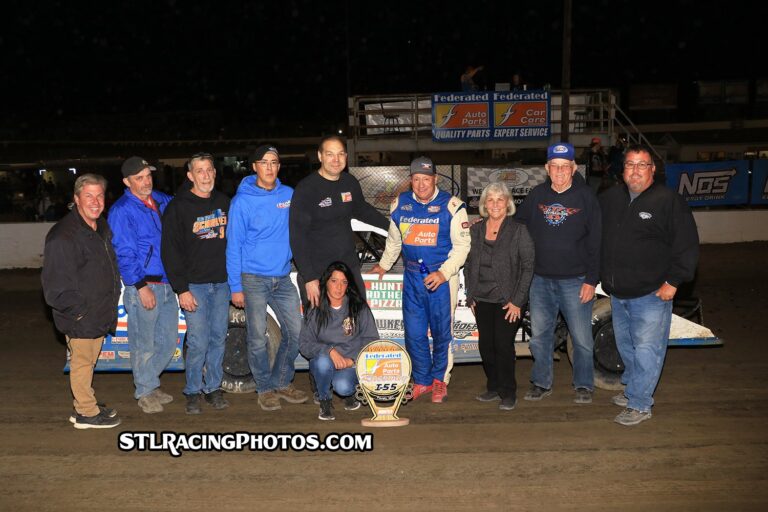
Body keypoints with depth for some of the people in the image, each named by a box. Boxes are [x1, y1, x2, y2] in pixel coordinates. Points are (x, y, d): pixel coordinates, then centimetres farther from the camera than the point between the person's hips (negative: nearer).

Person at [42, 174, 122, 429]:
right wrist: (78, 311, -18)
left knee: (88, 361, 19)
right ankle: (87, 413, 16)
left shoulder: (102, 227, 10)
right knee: (82, 362, 3)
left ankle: (83, 406, 33)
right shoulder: (63, 235, -19)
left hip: (99, 314, 9)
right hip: (80, 317, -8)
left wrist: (111, 301, 16)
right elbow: (56, 283, -20)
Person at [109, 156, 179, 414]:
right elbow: (123, 254, -11)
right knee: (144, 345, 5)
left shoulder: (162, 200, 9)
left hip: (168, 284, 6)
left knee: (168, 341, 14)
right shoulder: (121, 210, -8)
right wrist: (141, 286, -16)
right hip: (143, 287, -6)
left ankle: (150, 383, 34)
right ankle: (145, 392, 23)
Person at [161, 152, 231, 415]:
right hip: (194, 285, -4)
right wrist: (181, 289, -12)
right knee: (198, 342, -4)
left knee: (218, 339, 9)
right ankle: (193, 392, 12)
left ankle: (213, 388, 22)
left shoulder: (224, 202, 11)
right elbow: (170, 251, -7)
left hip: (222, 284, 5)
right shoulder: (178, 207, -4)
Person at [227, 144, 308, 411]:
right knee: (258, 338, 2)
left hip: (282, 278, 4)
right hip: (253, 279, -4)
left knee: (295, 332, 7)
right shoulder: (242, 201, -6)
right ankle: (265, 388, 21)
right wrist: (236, 287, -8)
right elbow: (234, 245, -6)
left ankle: (282, 383, 26)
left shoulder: (289, 195, 4)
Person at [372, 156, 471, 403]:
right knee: (414, 333, 6)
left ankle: (440, 379, 25)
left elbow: (462, 245, -7)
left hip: (442, 277, -4)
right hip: (412, 277, 4)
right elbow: (394, 240, 22)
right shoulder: (400, 204, 6)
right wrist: (384, 265, 30)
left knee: (441, 332, 6)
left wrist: (443, 273, -16)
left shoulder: (451, 205, -8)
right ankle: (422, 380, 23)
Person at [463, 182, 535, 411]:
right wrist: (470, 295, 8)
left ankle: (508, 392, 12)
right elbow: (468, 265, 14)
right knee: (486, 345, 8)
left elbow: (528, 266, -7)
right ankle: (493, 387, 25)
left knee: (504, 345, -4)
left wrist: (517, 300, -11)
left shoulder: (518, 230, -5)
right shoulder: (475, 230, 8)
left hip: (507, 300, -4)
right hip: (483, 299, 5)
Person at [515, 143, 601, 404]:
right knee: (539, 335, 11)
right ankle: (541, 383, 26)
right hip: (541, 279, 3)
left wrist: (591, 280, -9)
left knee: (582, 338, 4)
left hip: (575, 280, -3)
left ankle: (584, 385, 22)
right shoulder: (537, 195, 5)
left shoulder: (586, 197, -5)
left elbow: (596, 243, -6)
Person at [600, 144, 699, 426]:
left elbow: (687, 245, -10)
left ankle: (639, 405, 8)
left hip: (651, 294, -6)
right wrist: (603, 276, 14)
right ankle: (633, 388, 38)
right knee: (625, 347, 19)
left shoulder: (669, 201, -10)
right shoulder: (610, 199, 7)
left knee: (646, 351, -3)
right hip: (618, 293, 6)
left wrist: (673, 281, -14)